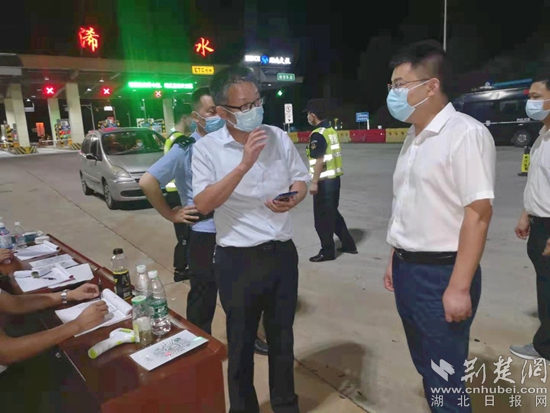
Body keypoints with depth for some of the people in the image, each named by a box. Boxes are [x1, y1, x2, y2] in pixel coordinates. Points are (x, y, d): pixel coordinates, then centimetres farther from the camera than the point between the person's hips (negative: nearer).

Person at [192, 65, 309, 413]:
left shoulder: (279, 138, 0)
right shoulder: (207, 148, -9)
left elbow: (301, 179, 10)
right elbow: (203, 204, -17)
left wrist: (292, 200, -14)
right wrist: (245, 164, -25)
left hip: (283, 253, 4)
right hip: (238, 259, -3)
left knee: (282, 336, 20)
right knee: (241, 342, 15)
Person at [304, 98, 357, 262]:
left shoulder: (317, 134, -16)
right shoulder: (331, 130, 11)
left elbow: (319, 161, -20)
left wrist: (314, 182, -16)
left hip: (324, 181, -9)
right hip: (335, 178, 9)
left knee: (322, 217, 2)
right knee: (333, 213, 21)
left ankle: (327, 251, 12)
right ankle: (348, 244, 29)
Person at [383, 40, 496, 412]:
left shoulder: (465, 133, -14)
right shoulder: (413, 137, 10)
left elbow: (478, 213, -19)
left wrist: (459, 287, -20)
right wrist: (395, 260, 15)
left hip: (442, 273, -8)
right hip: (407, 270, 8)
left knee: (446, 381, 7)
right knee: (426, 368, 22)